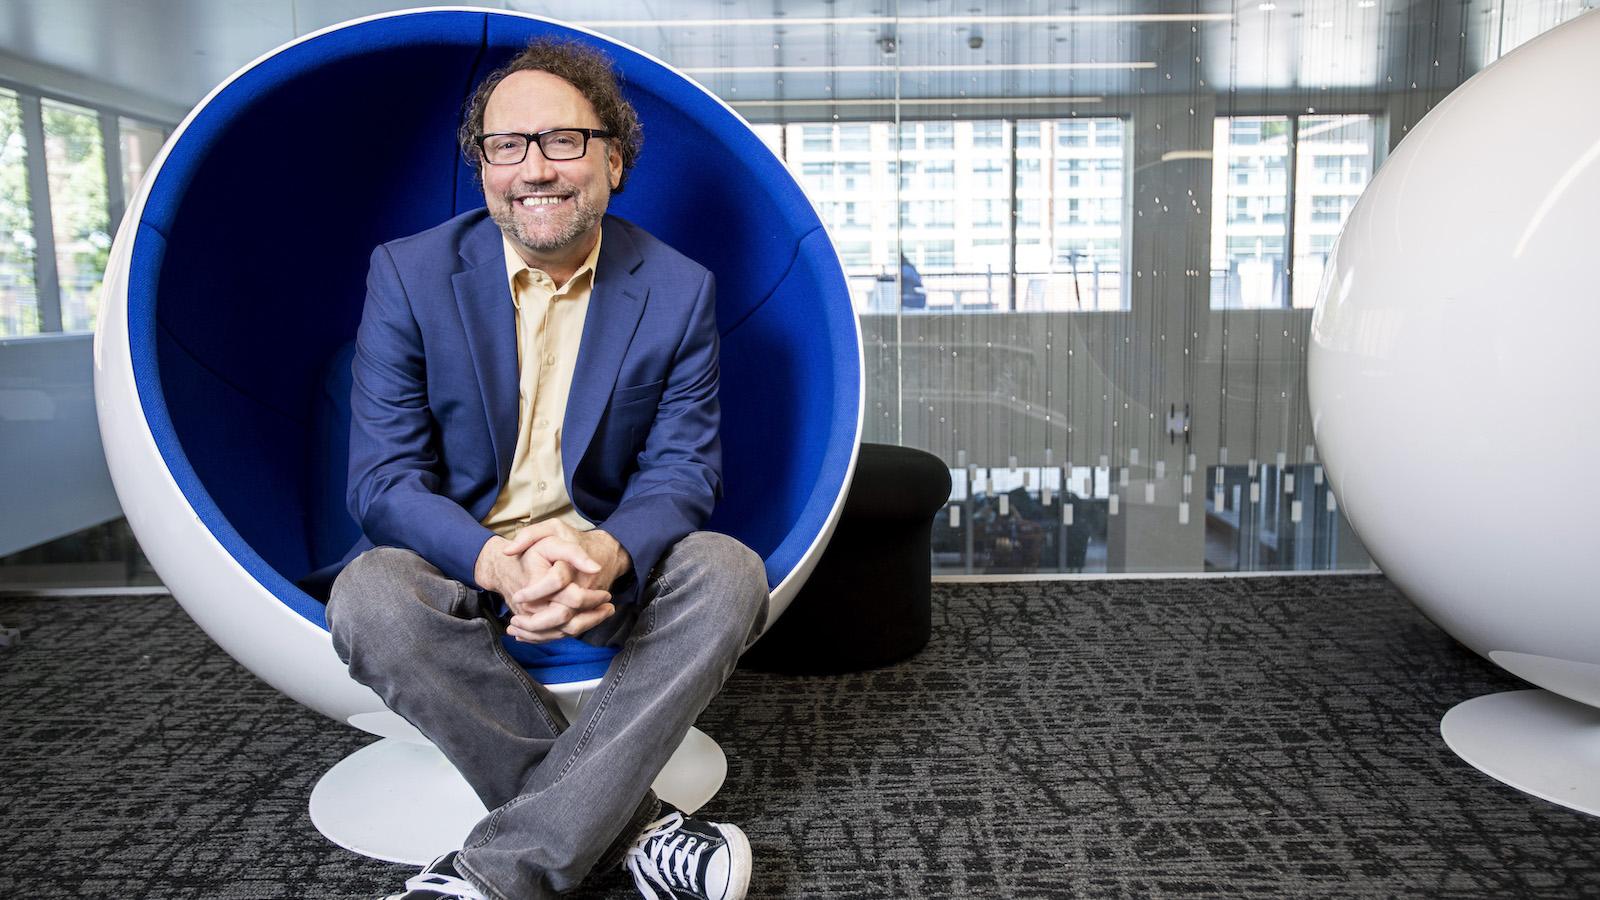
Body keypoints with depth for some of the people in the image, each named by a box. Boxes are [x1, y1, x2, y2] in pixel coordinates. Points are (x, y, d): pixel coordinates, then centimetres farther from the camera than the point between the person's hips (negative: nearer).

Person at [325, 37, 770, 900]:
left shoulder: (679, 290, -4)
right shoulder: (408, 273, -6)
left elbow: (682, 470, -6)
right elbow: (382, 479, -10)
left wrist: (603, 553, -30)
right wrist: (498, 563, -32)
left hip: (607, 559, 1)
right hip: (459, 558, 0)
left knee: (729, 574, -27)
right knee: (368, 595, -31)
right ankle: (628, 825, -22)